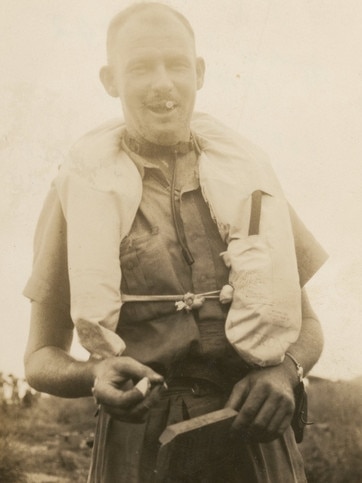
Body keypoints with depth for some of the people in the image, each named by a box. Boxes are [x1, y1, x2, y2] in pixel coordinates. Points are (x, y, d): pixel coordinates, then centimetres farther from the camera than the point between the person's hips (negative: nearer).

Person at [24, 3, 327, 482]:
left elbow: (307, 325, 12)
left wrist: (284, 371, -10)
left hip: (255, 444, 2)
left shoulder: (246, 175, 7)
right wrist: (96, 377, -16)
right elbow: (42, 358, 6)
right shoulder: (79, 190, 1)